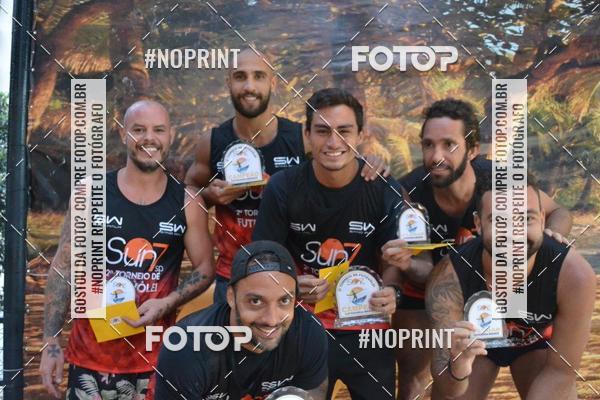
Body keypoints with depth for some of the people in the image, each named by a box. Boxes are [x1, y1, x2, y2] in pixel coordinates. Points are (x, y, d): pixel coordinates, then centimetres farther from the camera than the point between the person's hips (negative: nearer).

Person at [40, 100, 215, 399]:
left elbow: (205, 269, 5)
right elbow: (63, 267, 0)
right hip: (91, 353, 0)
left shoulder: (186, 203, -2)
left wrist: (167, 304, -13)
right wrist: (51, 342, -5)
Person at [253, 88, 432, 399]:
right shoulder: (283, 187, -12)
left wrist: (391, 291, -24)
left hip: (367, 329, 1)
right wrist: (292, 285, -27)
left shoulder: (385, 190, -11)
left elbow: (391, 260, -2)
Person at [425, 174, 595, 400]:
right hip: (471, 344, 0)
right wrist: (457, 370, -55)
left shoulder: (574, 275, -36)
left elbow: (560, 371, -23)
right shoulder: (449, 277, -37)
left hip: (538, 341, 1)